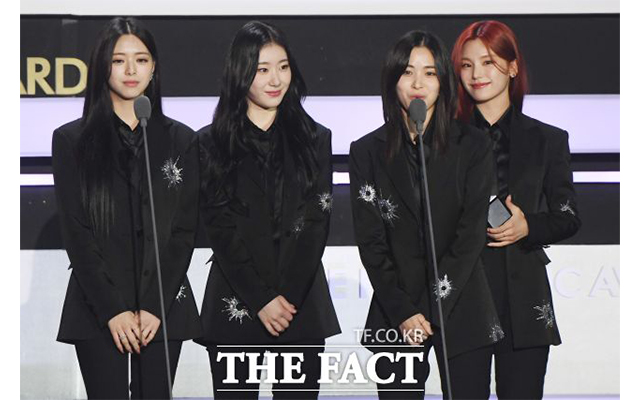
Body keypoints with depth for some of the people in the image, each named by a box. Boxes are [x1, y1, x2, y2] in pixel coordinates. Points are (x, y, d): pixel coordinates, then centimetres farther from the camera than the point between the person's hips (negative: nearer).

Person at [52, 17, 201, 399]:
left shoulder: (181, 140, 8)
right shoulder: (72, 139, 4)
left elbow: (185, 230, 4)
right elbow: (76, 231, -2)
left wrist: (155, 306, -7)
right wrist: (112, 309, -10)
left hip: (164, 306, 1)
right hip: (97, 309, -1)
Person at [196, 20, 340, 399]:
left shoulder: (314, 139, 10)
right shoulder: (212, 142, 4)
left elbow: (316, 223, 3)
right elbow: (221, 228, -2)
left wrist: (287, 299, -9)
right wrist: (261, 300, -10)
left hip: (302, 306, 1)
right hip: (235, 307, -1)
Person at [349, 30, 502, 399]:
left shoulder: (473, 147, 2)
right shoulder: (368, 151, 5)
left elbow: (472, 234, -3)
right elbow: (370, 242, 1)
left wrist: (429, 309, -11)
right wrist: (403, 312, -9)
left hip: (459, 306, 0)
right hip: (394, 310, 1)